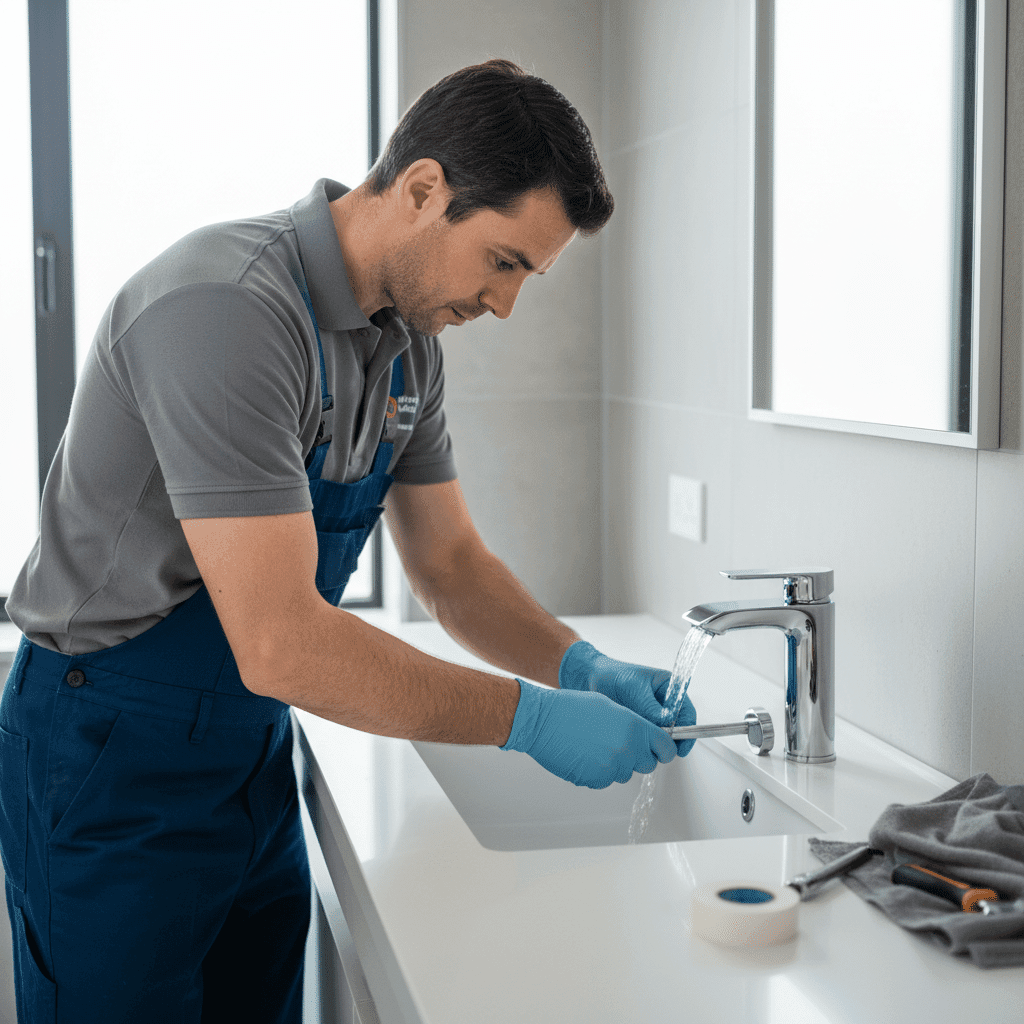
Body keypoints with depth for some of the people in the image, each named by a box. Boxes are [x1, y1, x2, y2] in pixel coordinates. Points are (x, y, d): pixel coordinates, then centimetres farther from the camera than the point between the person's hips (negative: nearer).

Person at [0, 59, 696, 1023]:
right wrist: (530, 719, -25)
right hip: (115, 764, -8)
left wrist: (580, 667, -7)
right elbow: (281, 644, -32)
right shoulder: (226, 309, -27)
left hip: (253, 752, 8)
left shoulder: (406, 340, 2)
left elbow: (449, 563, 10)